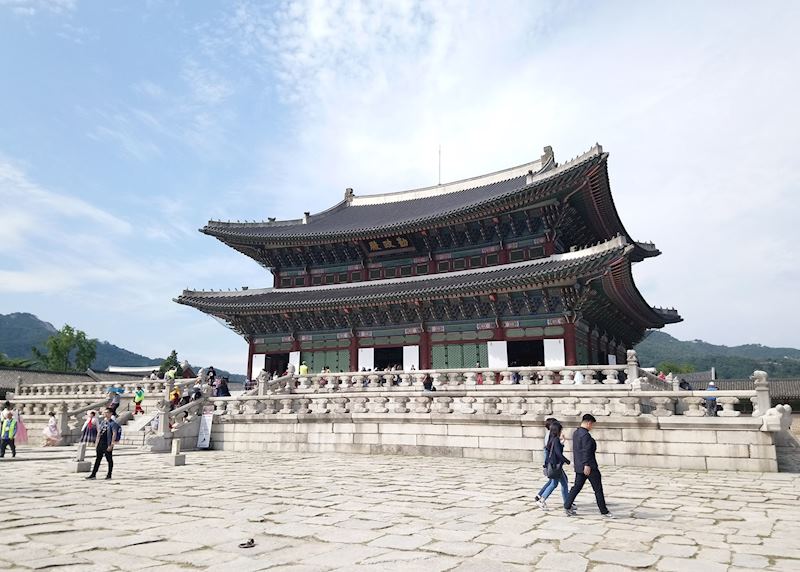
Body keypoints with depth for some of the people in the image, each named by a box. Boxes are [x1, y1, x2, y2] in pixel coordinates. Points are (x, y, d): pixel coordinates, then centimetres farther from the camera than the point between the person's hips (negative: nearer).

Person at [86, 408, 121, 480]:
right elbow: (99, 433, 19)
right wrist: (96, 443, 14)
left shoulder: (113, 423, -9)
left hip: (107, 445, -7)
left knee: (109, 459, 2)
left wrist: (111, 445, -19)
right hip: (100, 444, 7)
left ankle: (109, 475, 10)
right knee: (98, 459, 9)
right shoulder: (102, 422, 14)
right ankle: (93, 474, 14)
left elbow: (114, 434, -15)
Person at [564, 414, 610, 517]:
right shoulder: (585, 435, -18)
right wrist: (587, 465, -24)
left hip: (578, 467, 9)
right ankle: (604, 511, 10)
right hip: (589, 467, -9)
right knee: (598, 489, 3)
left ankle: (567, 507, 7)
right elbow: (586, 451, -23)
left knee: (576, 487, 10)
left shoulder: (575, 433, 12)